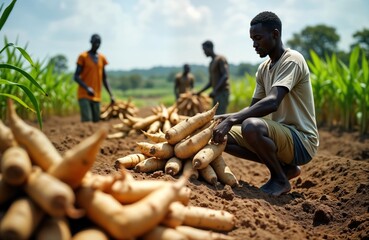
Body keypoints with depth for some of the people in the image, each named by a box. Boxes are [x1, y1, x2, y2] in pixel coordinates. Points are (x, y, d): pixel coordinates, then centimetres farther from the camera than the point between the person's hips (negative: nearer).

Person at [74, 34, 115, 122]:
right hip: (84, 95, -5)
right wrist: (87, 88, -22)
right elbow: (76, 77, -6)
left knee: (96, 121, 4)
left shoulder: (102, 58, 13)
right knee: (86, 121, -17)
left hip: (96, 96, 5)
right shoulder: (83, 56, -1)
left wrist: (111, 95, 9)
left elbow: (104, 78, 17)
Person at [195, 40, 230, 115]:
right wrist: (199, 92, 16)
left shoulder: (221, 59, -4)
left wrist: (215, 90, -21)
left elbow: (226, 76, -15)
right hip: (216, 94, 9)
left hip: (223, 92, -9)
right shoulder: (211, 63, 23)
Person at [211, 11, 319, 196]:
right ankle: (284, 167, 7)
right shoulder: (263, 69, 10)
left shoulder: (292, 60, -15)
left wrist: (231, 120, -35)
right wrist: (224, 118, -4)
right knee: (223, 136, 1)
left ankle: (280, 179, -8)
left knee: (252, 126, -35)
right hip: (281, 134, 9)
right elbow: (253, 108, 12)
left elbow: (272, 103, -31)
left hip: (302, 141, -9)